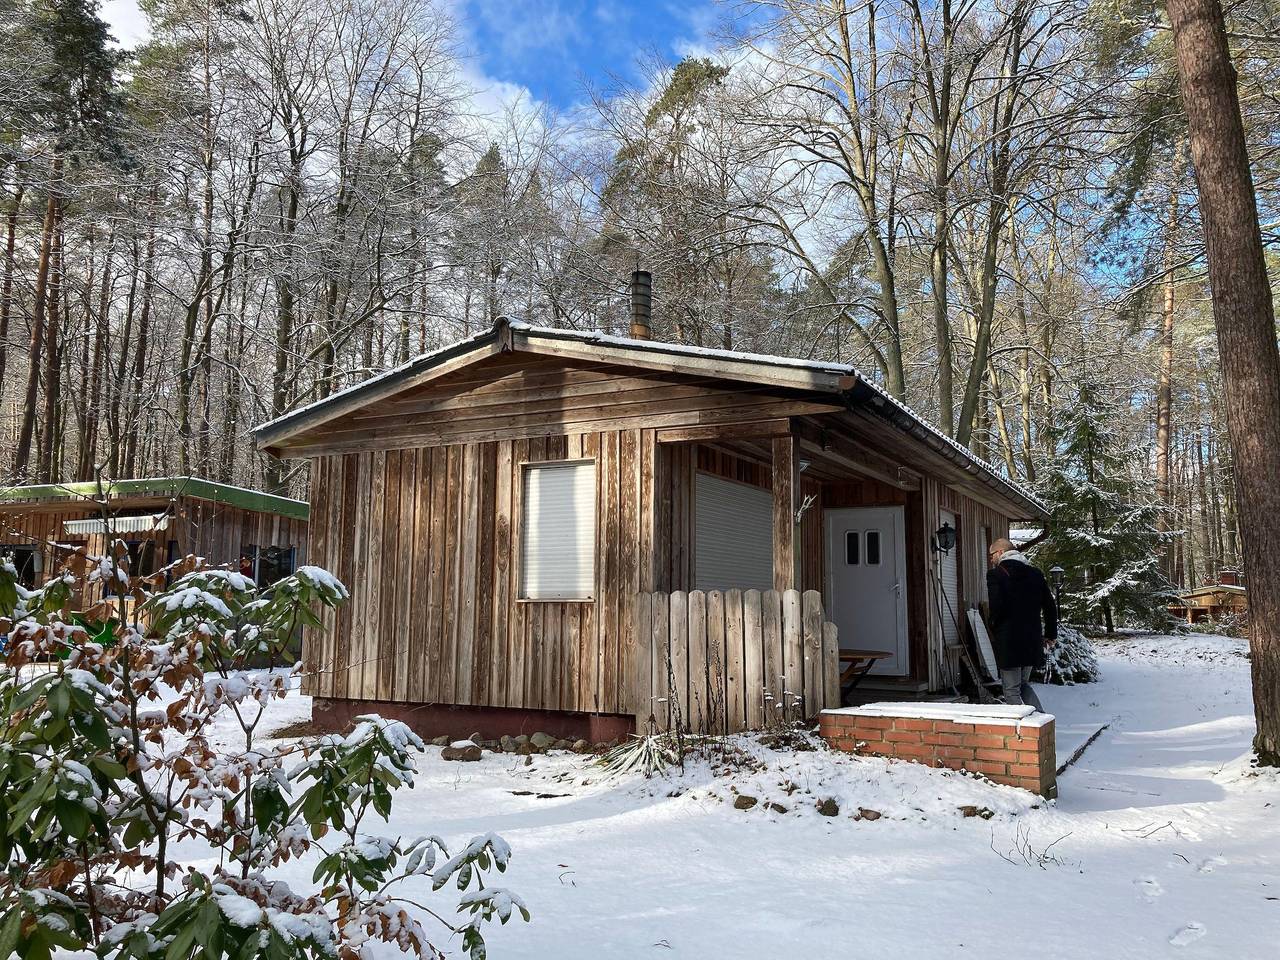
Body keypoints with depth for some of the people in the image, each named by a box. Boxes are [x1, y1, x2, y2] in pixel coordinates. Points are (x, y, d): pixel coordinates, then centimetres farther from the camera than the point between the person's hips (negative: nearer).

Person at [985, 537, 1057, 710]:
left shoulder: (996, 574, -8)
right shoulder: (1035, 573, 11)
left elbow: (996, 607, -19)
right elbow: (1050, 606, 11)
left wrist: (994, 631, -3)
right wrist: (1050, 634, 19)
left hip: (1008, 641, -6)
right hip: (1032, 639, 6)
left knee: (1012, 691, 3)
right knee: (1023, 684, 21)